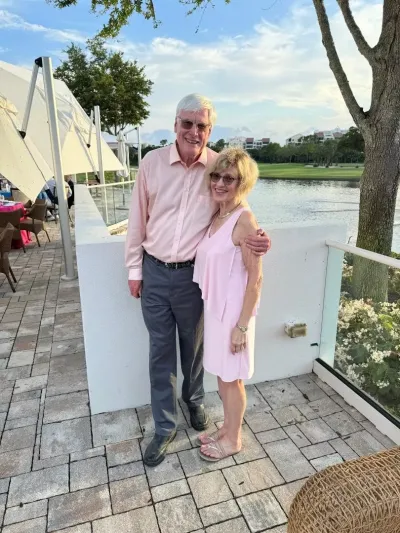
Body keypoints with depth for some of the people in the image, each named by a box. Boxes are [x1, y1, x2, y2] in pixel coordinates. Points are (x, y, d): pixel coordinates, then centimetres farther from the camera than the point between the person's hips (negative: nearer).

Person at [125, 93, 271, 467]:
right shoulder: (152, 162, -5)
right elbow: (138, 219, 1)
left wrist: (258, 239, -21)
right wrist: (134, 269, 3)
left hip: (193, 274, 0)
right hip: (154, 272, 1)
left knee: (193, 346, 18)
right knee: (160, 351, 11)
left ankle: (194, 401, 47)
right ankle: (164, 427, 29)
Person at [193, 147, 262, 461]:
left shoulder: (244, 220, -20)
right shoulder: (216, 215, 4)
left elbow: (256, 278, -19)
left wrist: (242, 325, -18)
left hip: (233, 310, -8)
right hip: (215, 307, 8)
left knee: (231, 378, 11)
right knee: (221, 374, 22)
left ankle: (233, 440, 34)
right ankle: (227, 429, 43)